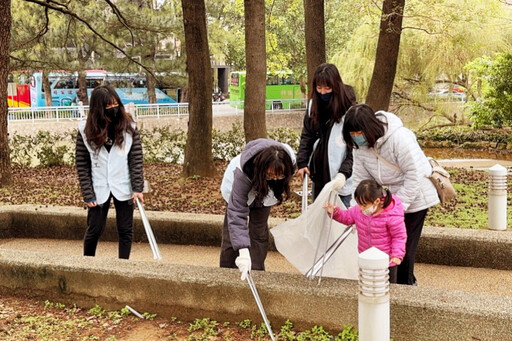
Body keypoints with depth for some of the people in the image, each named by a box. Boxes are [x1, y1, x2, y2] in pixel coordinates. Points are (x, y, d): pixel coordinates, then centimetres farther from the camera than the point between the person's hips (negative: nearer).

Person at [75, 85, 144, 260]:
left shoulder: (128, 127, -4)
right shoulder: (86, 130, -5)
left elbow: (136, 159, -5)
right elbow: (82, 165, -3)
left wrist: (137, 188, -12)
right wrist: (88, 195, -7)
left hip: (123, 188, 0)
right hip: (99, 189, 0)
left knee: (126, 230, 5)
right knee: (94, 230, 9)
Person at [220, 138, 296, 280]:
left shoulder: (289, 159, -35)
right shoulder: (243, 174, -48)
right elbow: (237, 212, -50)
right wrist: (243, 251, -56)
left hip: (265, 191, 3)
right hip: (238, 187, -3)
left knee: (259, 231, -3)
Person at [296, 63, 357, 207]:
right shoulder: (313, 105, 4)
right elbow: (306, 136, 10)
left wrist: (344, 172, -20)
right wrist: (302, 163, 0)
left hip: (340, 178, -5)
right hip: (318, 172, 6)